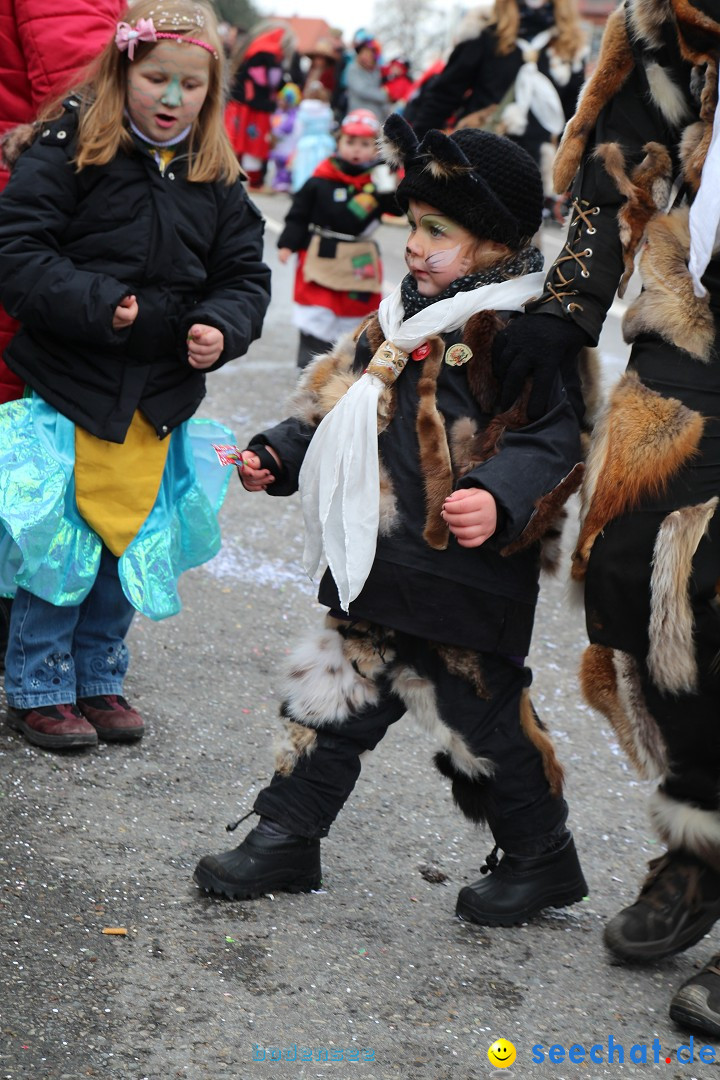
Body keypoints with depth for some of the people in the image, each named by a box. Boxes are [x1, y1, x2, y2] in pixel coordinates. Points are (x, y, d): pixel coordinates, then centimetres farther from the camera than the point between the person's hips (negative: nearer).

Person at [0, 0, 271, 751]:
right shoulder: (68, 149, -9)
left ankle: (99, 681, 28)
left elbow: (245, 276, 10)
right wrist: (101, 306, -25)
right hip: (68, 386, -5)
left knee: (133, 543, 13)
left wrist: (221, 328, -11)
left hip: (160, 400, 5)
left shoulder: (218, 181, 6)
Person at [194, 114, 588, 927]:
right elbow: (337, 399, 21)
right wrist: (278, 456, 14)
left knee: (478, 716, 5)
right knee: (336, 691, 13)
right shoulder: (403, 320, 11)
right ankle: (286, 839, 25)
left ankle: (541, 859, 26)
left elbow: (552, 440, -21)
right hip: (381, 569, 8)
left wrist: (500, 499, -36)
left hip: (466, 578, -7)